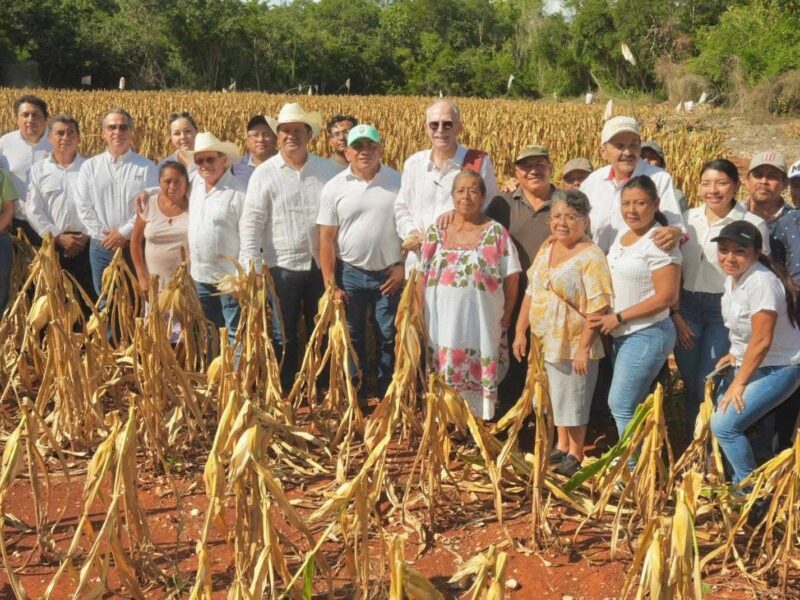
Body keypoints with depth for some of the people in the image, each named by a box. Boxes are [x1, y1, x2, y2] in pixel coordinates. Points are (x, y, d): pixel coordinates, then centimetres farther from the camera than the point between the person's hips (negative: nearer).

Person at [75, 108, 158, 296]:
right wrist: (104, 234, -7)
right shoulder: (90, 167, 8)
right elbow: (83, 207, 3)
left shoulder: (146, 167, 1)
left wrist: (124, 233, -12)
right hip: (102, 246, 2)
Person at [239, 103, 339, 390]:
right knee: (283, 339, 6)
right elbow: (251, 223, -4)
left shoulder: (328, 170, 8)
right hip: (282, 268, -2)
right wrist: (251, 267, -13)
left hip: (322, 266, 2)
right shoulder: (264, 174, 0)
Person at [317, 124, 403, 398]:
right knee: (351, 339, 10)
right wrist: (329, 284, -5)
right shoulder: (334, 187, -2)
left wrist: (403, 268, -6)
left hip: (390, 275, -1)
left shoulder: (398, 182, -3)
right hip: (351, 274, 1)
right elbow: (327, 238, -2)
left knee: (389, 340, 6)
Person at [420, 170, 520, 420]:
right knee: (443, 381, 8)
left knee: (479, 377, 2)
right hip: (442, 322, 3)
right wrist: (420, 316, 4)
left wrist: (505, 317, -2)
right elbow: (423, 277, 9)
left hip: (481, 323, -2)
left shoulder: (496, 232, -1)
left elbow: (511, 279, 0)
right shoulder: (436, 232, 7)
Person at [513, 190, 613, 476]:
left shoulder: (591, 256, -16)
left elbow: (599, 307, -20)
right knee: (556, 397, 19)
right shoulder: (547, 249, 7)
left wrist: (583, 348, -23)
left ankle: (576, 454, 24)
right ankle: (562, 446, 35)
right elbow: (531, 293, 12)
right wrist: (520, 331, 8)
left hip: (574, 344, -6)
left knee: (574, 399, 7)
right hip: (546, 342, 7)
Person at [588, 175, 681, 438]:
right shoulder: (622, 237, 10)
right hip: (622, 335, 8)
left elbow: (666, 297, -20)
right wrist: (606, 318, 5)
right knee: (631, 407, 13)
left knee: (621, 405, -7)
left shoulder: (660, 242, -16)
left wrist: (619, 317, -16)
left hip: (647, 335, -8)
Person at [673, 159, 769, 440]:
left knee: (710, 386, -3)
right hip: (687, 306, 4)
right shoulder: (687, 219, 4)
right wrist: (675, 314, 4)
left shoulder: (753, 224, -6)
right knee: (689, 384, 10)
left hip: (725, 309, -3)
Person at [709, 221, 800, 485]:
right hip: (748, 363, 9)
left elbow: (762, 341, -24)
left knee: (724, 424, -14)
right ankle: (742, 482, 23)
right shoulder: (732, 277, 2)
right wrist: (735, 354, 5)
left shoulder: (761, 283, -25)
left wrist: (738, 384, -18)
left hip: (778, 369, -9)